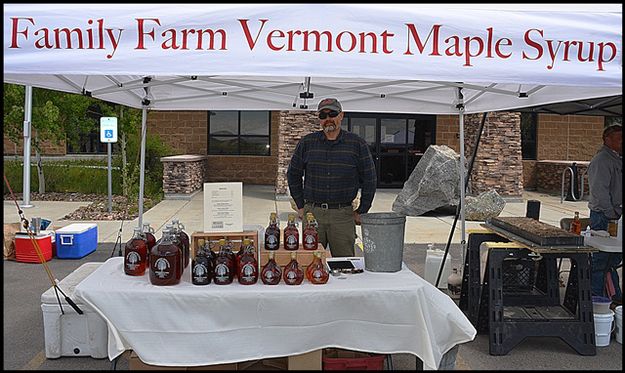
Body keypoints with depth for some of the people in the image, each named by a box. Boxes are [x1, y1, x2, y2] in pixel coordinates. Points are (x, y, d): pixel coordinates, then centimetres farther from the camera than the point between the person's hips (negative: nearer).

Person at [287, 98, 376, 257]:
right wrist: (300, 206, 10)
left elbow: (369, 180, 7)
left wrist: (362, 212, 6)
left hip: (343, 215, -1)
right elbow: (293, 174, 15)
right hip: (312, 213, 1)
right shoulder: (307, 143, 6)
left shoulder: (357, 144, 2)